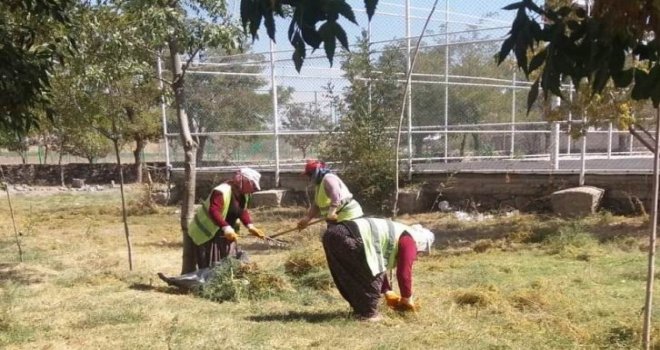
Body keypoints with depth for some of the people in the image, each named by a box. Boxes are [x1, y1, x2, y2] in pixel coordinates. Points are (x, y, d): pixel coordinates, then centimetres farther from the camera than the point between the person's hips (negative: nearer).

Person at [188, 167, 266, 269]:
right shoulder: (221, 192, -27)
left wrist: (250, 226, -2)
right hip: (209, 236, -9)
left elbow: (243, 211, 12)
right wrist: (226, 228, -47)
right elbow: (213, 212, -38)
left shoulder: (243, 193, 1)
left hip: (225, 236, 9)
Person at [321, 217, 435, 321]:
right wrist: (407, 299, 24)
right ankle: (368, 313, 13)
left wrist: (387, 292, 46)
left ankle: (360, 308, 33)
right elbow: (404, 272, 9)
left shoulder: (393, 235, 36)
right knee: (373, 277, 5)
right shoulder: (408, 241, 9)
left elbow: (378, 265, 44)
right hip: (349, 237, -10)